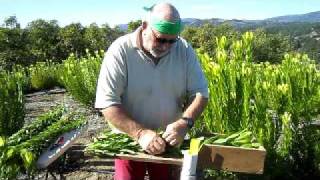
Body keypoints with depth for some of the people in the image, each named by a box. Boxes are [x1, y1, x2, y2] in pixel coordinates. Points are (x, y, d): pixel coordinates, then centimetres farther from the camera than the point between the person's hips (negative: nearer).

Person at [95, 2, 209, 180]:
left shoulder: (184, 50, -10)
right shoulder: (120, 51, -19)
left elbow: (200, 92, -6)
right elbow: (107, 103, -22)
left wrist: (184, 122, -24)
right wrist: (140, 133, -31)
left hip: (170, 141, 3)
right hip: (130, 139, -3)